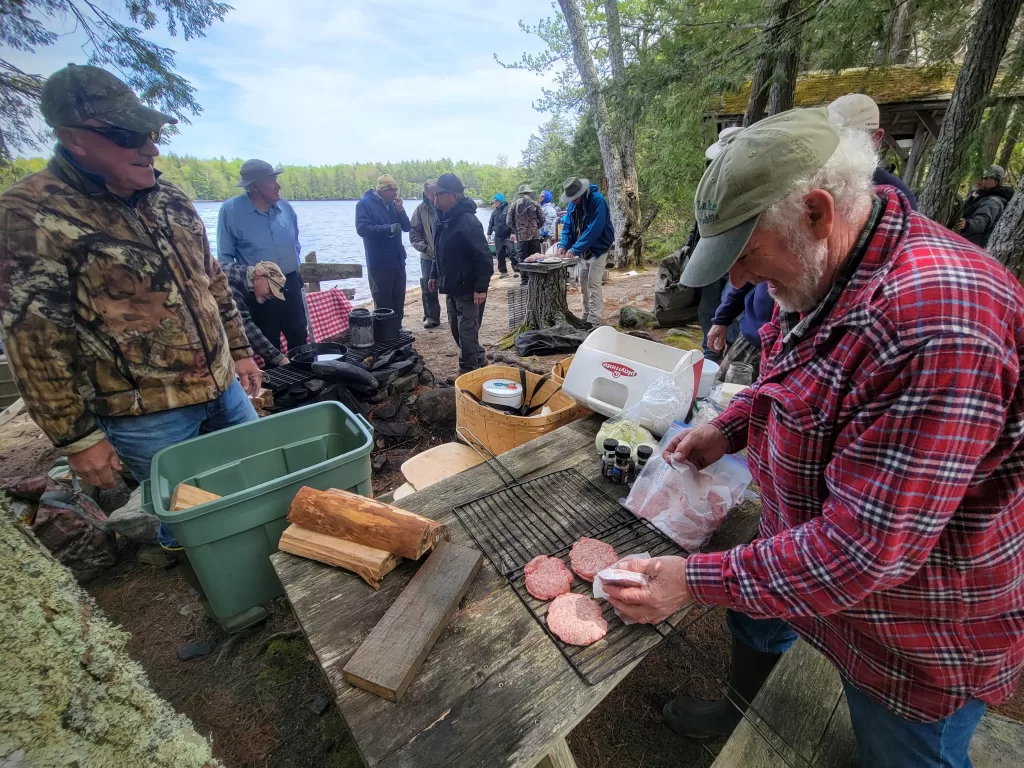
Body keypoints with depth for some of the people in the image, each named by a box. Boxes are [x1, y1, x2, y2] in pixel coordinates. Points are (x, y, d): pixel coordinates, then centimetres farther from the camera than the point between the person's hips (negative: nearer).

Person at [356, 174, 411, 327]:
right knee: (383, 301, 1)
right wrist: (388, 228, -24)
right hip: (379, 263, -6)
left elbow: (407, 227, 10)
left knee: (399, 299, 13)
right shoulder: (365, 204, -6)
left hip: (398, 260, 7)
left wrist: (400, 210, -6)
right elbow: (362, 229, -19)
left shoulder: (392, 204, 13)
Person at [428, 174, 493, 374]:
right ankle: (478, 361, 33)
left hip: (468, 288, -9)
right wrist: (435, 275, 19)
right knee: (456, 328, 17)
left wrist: (481, 287, -23)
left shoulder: (468, 221, -20)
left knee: (467, 331, -1)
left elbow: (483, 256, -22)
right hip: (451, 286, 9)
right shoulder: (440, 218, 8)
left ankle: (468, 370, 13)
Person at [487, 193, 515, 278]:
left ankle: (516, 270, -5)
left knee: (511, 253, -10)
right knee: (500, 255, 6)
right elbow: (491, 223, 17)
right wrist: (489, 233, 12)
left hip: (507, 236, -6)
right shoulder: (494, 212, 12)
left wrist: (513, 233, -17)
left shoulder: (508, 209, -6)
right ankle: (503, 271, 15)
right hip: (498, 237, 6)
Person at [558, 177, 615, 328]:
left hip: (597, 248, -7)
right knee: (584, 284, 11)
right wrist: (564, 245, -14)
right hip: (583, 249, 7)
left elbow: (594, 229, -29)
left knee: (594, 284, -10)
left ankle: (594, 321, -6)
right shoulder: (572, 203, 1)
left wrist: (575, 249, -32)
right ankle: (586, 316, 21)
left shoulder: (597, 200, -22)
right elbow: (568, 226, 4)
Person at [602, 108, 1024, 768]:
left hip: (922, 638, -8)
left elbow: (865, 549, -35)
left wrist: (698, 581, -27)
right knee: (753, 621, 28)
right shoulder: (827, 273, -7)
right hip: (809, 545, 9)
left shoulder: (933, 320, -38)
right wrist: (728, 429, -4)